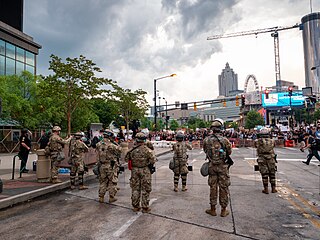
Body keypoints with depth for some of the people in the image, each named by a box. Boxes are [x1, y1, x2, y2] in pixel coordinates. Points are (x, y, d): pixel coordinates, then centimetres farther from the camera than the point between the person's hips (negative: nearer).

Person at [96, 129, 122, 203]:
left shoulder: (98, 144, 0)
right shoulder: (111, 145, -19)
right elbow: (119, 150, -11)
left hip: (101, 166, 5)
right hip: (110, 166, -5)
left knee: (102, 181, 17)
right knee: (112, 182, 9)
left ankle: (101, 197, 23)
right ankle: (111, 197, 16)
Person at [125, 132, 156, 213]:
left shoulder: (132, 150, -3)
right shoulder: (147, 150, -15)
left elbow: (126, 159, 7)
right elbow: (153, 160, -16)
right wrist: (150, 165, 3)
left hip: (135, 170, 4)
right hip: (145, 171, -3)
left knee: (135, 188, 15)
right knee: (145, 189, 7)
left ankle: (135, 206, 25)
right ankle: (145, 207, 14)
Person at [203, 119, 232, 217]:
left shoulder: (206, 140, -7)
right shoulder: (224, 140, -13)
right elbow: (229, 152, 0)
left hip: (212, 166, 2)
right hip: (222, 166, -2)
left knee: (213, 187, 13)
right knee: (223, 187, 9)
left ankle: (213, 209, 22)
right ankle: (223, 210, 19)